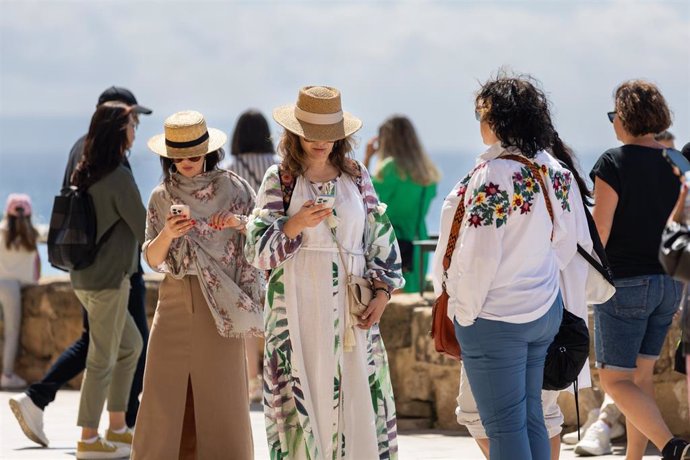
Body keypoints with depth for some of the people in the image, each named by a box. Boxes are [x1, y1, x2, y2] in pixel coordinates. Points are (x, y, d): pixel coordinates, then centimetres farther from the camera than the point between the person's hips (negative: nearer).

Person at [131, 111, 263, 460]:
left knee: (221, 391, -2)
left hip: (221, 301, -2)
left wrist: (240, 223, -16)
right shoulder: (161, 197, 8)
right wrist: (167, 233, -15)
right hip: (175, 300, 2)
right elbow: (152, 259, 4)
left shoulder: (234, 189, 2)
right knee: (165, 392, -1)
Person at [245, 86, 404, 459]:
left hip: (351, 307, 3)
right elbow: (257, 250, -3)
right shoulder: (280, 179, 2)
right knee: (304, 394, -5)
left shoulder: (356, 176, 10)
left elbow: (380, 236, 12)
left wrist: (382, 292, 1)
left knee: (358, 393, -1)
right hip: (299, 306, -2)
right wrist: (295, 225, -19)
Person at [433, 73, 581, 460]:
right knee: (532, 418, 14)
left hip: (496, 319, -7)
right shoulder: (556, 172, 2)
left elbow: (480, 256, -18)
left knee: (505, 427, -1)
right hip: (545, 309, 7)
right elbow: (566, 245, 11)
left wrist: (465, 311, -6)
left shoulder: (493, 174, -20)